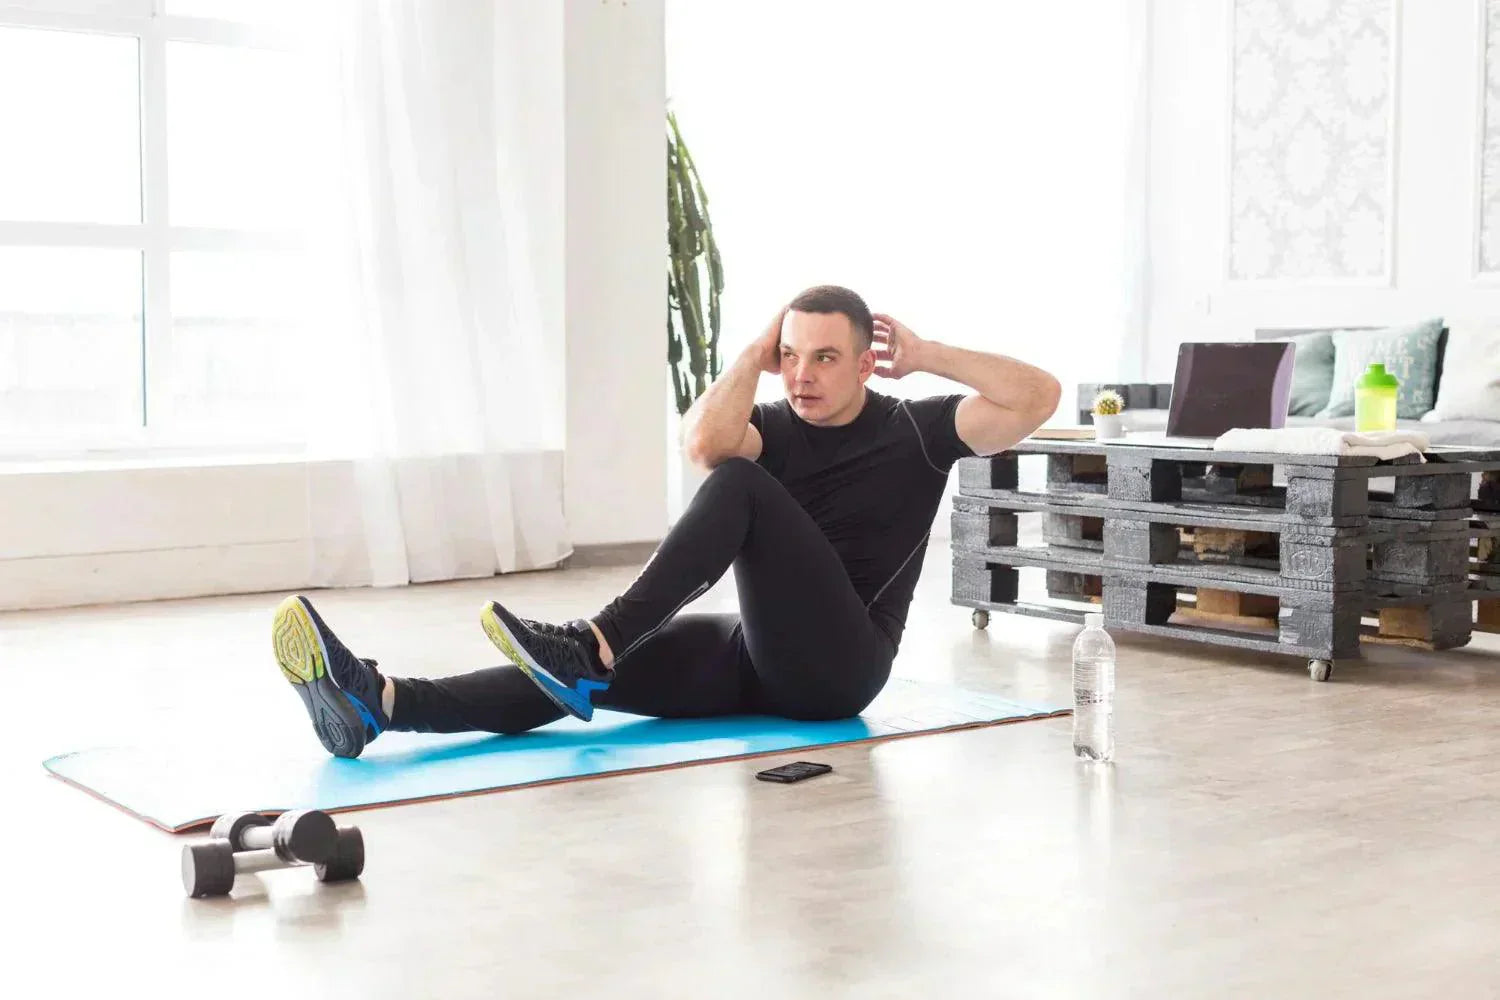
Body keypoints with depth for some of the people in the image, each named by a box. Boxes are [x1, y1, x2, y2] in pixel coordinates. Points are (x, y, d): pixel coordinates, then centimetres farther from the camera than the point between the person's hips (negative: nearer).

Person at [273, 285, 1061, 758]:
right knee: (586, 675, -19)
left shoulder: (914, 431, 1)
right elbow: (701, 441, -16)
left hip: (838, 668, -5)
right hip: (764, 658, 5)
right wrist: (755, 353, -5)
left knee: (742, 486, -26)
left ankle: (593, 646, -38)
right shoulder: (774, 429, 8)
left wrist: (928, 355, -8)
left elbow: (1038, 397, -12)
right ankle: (377, 702, -36)